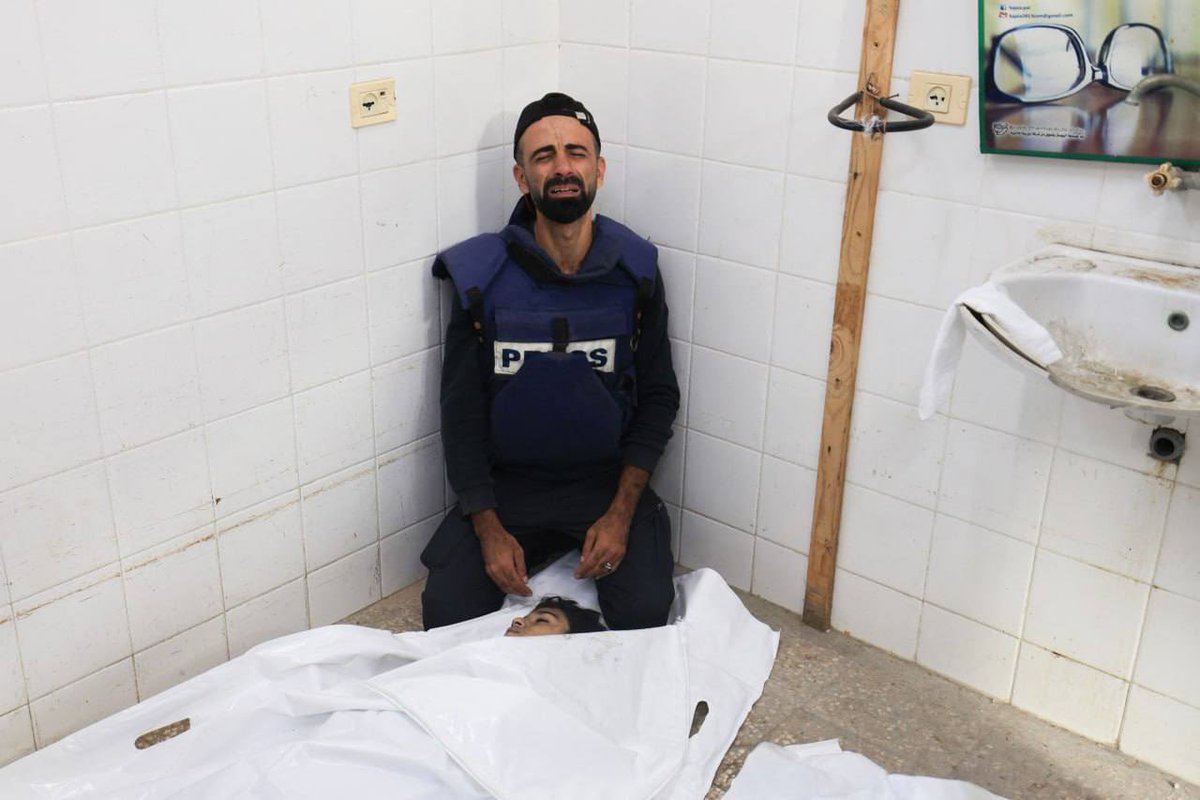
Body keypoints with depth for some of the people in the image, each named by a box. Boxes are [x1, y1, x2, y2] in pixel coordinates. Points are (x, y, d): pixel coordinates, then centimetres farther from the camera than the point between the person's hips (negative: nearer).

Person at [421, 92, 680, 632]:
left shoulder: (635, 272, -5)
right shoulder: (479, 277, -9)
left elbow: (658, 397, 0)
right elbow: (461, 410, -4)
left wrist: (621, 512, -10)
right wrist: (489, 527, -13)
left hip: (608, 480, 0)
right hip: (505, 484, 0)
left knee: (644, 612, -21)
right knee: (447, 610, -18)